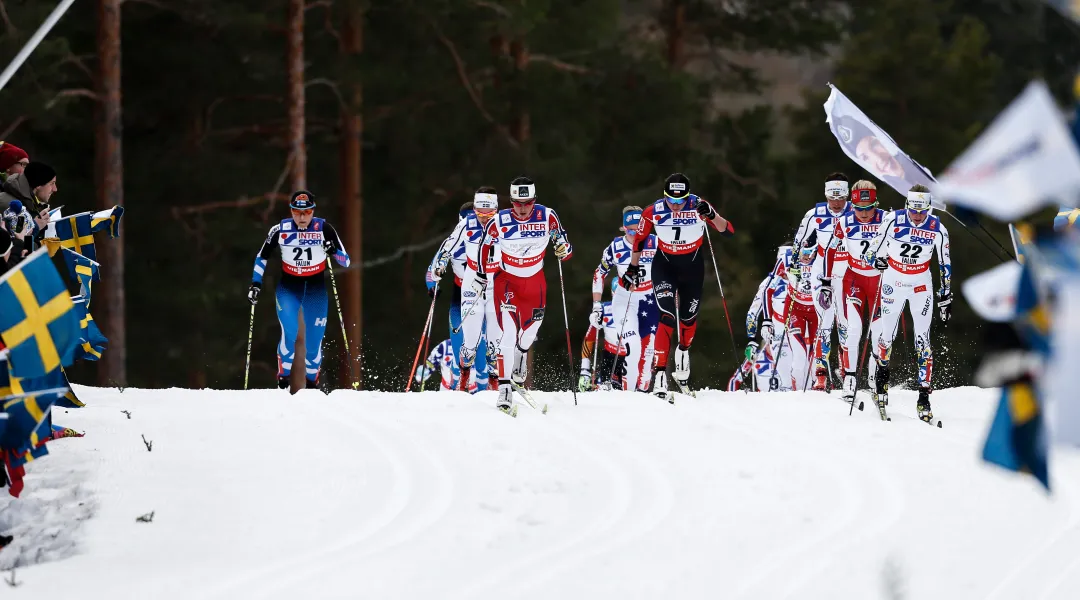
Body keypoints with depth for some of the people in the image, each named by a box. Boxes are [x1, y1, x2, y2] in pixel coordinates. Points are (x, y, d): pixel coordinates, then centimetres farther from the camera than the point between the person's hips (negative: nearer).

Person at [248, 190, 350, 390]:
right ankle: (283, 378, -8)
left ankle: (312, 382, 15)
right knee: (289, 334, -20)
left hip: (315, 288, 0)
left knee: (313, 341, -3)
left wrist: (334, 252, -29)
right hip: (288, 287, 0)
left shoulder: (324, 229, -12)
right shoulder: (280, 230, -10)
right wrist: (256, 283, -2)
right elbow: (262, 257, 5)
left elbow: (345, 261, -9)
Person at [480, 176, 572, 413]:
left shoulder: (547, 217, -15)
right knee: (508, 333, -17)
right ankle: (505, 388, -18)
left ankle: (521, 356, 53)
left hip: (535, 282, 3)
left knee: (530, 329, 18)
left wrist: (564, 249, -23)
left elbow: (561, 240, -1)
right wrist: (482, 277, 1)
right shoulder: (499, 222, -18)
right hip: (507, 280, -3)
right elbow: (486, 248, 0)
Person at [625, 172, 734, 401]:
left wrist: (711, 215, -41)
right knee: (668, 316, -19)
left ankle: (683, 352, 50)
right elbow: (639, 239, -1)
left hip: (693, 266, 2)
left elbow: (728, 231, -24)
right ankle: (659, 374, -25)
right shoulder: (653, 212, -19)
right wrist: (633, 267, 6)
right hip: (664, 265, -2)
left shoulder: (699, 207, -21)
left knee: (688, 317, 16)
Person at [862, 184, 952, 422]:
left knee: (922, 340, -7)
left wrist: (946, 298, 4)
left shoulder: (938, 230, -10)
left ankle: (924, 395, -6)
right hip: (893, 282, 0)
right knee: (885, 335, 0)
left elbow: (944, 265, 1)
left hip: (921, 286, 0)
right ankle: (880, 374, 30)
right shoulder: (892, 220, -15)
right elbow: (874, 250, -2)